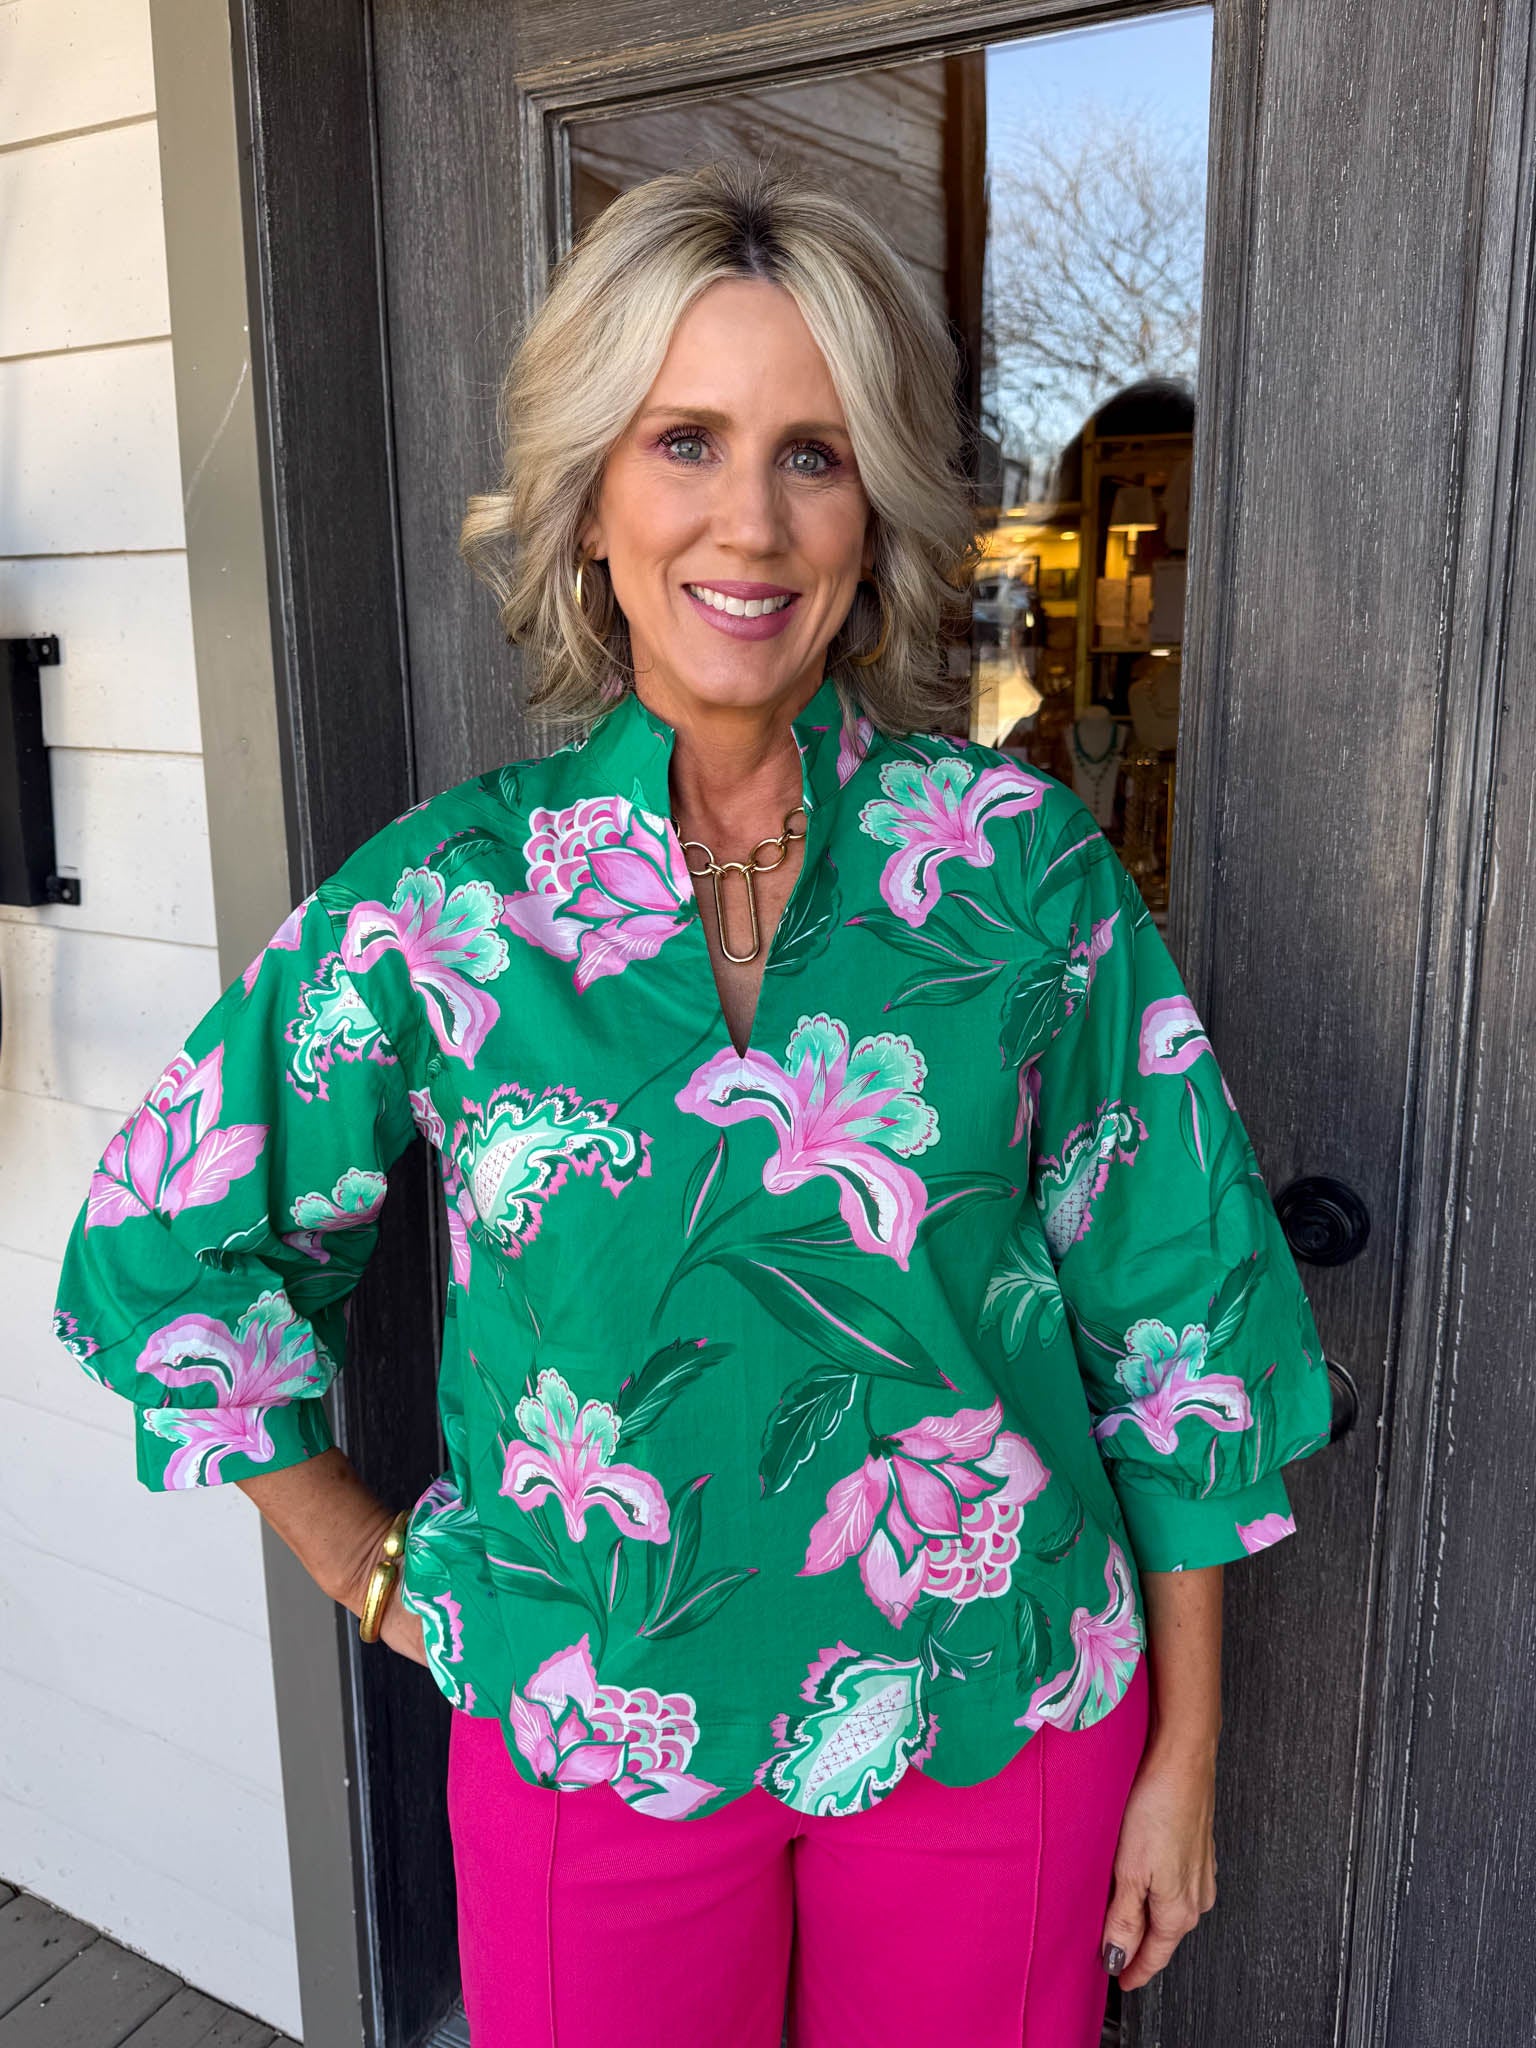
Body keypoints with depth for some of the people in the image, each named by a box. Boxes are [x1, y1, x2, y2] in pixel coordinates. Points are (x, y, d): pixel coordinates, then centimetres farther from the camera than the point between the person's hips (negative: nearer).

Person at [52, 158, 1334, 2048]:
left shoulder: (1023, 864, -10)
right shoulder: (443, 897, -10)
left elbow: (1175, 1320, -4)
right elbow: (163, 1246, 2)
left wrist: (1183, 1755, 1)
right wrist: (375, 1570, 3)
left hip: (1000, 1728, 0)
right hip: (585, 1736, 1)